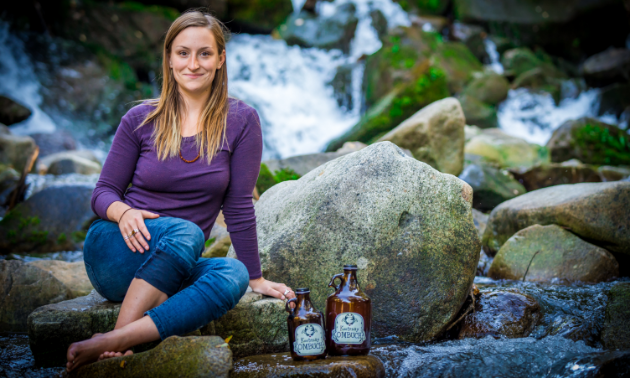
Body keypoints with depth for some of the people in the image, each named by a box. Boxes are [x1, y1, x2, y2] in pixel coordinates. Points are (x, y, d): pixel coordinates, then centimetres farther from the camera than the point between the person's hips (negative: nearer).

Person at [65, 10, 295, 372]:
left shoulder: (241, 121, -2)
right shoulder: (141, 120, 0)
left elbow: (239, 206, 0)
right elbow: (104, 192, 3)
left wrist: (256, 278, 0)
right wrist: (123, 212, -20)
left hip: (173, 267, 2)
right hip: (112, 251, -1)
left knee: (233, 275, -32)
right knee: (185, 232, -33)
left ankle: (105, 343, -40)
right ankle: (115, 348, -35)